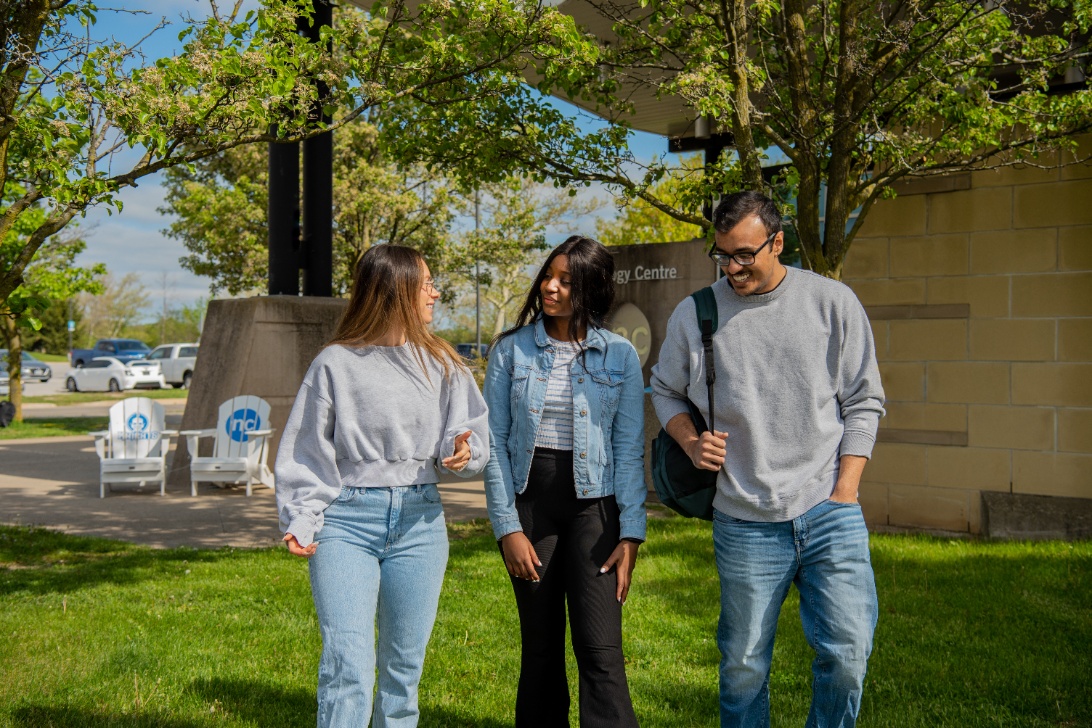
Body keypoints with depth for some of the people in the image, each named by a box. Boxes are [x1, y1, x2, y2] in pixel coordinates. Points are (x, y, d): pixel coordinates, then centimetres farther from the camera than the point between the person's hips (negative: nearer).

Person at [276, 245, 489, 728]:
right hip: (347, 521, -3)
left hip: (419, 520, 3)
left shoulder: (441, 363, 10)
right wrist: (301, 521, -8)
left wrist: (461, 452, -15)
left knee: (404, 665, 9)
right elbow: (307, 452, 3)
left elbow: (474, 432, 8)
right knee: (346, 665, -11)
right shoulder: (335, 363, 1)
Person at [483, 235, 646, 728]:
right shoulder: (511, 349, 2)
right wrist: (507, 526, -6)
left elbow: (630, 449, 1)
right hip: (529, 502, 1)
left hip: (593, 505, -1)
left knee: (601, 651, -9)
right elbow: (494, 442, 1)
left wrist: (631, 533, -6)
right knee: (540, 649, 8)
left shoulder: (620, 356, 2)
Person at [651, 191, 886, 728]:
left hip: (829, 513, 0)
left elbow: (864, 402, 4)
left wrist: (844, 493, -3)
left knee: (847, 652, -3)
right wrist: (690, 441, -1)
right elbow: (665, 389, 19)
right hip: (744, 523, 1)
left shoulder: (833, 302, 1)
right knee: (743, 664, 8)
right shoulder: (693, 314, 3)